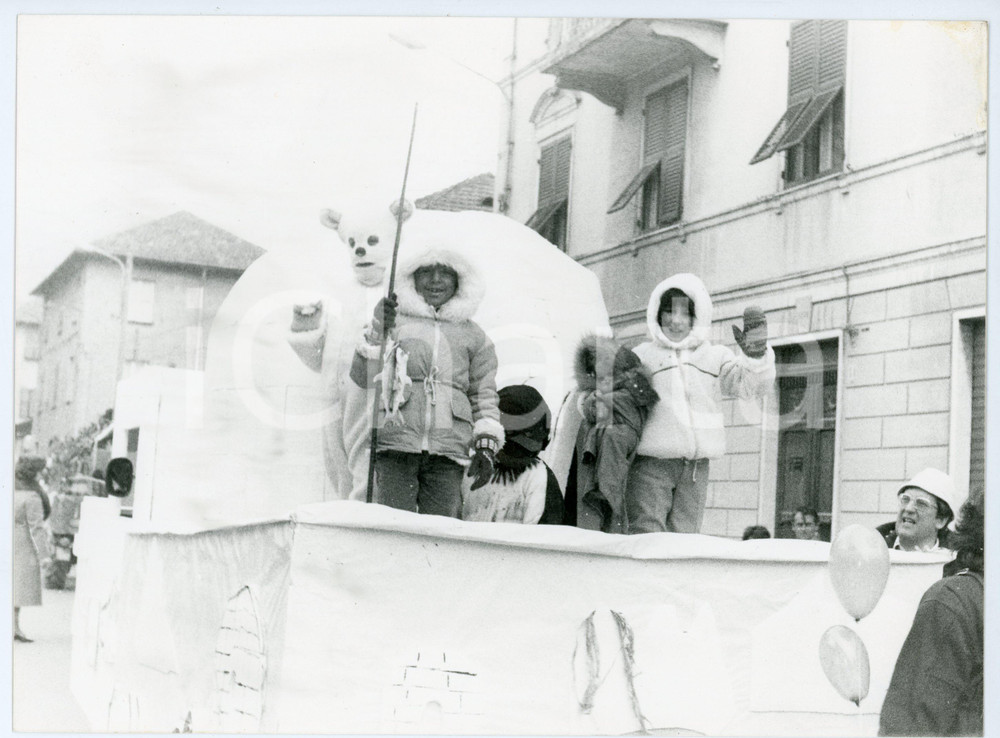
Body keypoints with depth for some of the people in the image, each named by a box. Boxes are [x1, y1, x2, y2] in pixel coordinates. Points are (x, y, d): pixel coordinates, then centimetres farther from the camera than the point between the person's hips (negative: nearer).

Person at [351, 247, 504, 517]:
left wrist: (486, 447, 9)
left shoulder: (473, 335, 19)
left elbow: (485, 396, 20)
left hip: (448, 451, 1)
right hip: (395, 443, -1)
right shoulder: (396, 320, 13)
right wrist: (377, 331, -9)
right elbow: (362, 377, 5)